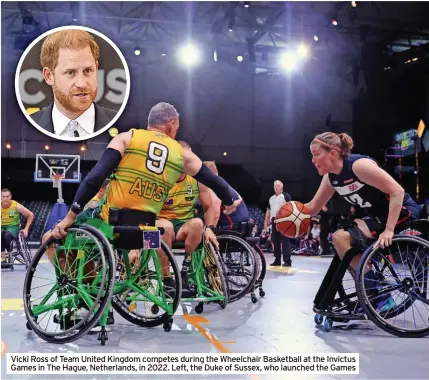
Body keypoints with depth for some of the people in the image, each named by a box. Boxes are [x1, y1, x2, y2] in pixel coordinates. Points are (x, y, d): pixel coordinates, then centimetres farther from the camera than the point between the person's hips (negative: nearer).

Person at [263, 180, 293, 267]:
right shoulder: (271, 198, 20)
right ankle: (277, 260, 13)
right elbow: (268, 211, 22)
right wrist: (266, 222, 16)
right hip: (274, 220, 7)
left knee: (285, 240, -9)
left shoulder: (286, 196, 0)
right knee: (275, 241, 7)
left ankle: (287, 261, -9)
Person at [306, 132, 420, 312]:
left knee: (343, 238, -23)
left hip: (402, 211, -9)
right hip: (377, 216, 9)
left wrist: (389, 230, -32)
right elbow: (313, 207, 10)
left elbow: (397, 191, -26)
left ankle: (381, 296, -16)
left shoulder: (359, 165, -24)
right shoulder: (330, 177, 2)